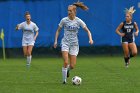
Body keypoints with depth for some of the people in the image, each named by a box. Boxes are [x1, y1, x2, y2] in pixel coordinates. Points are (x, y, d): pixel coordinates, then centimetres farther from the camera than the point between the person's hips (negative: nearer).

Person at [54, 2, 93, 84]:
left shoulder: (78, 21, -5)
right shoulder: (64, 20, -4)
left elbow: (88, 31, -1)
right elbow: (58, 30, 8)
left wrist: (90, 39, -18)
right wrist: (56, 41, 0)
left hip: (74, 44, 1)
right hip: (65, 43, -1)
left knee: (72, 66, -2)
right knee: (66, 62, -18)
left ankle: (67, 69, 35)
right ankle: (64, 79, -3)